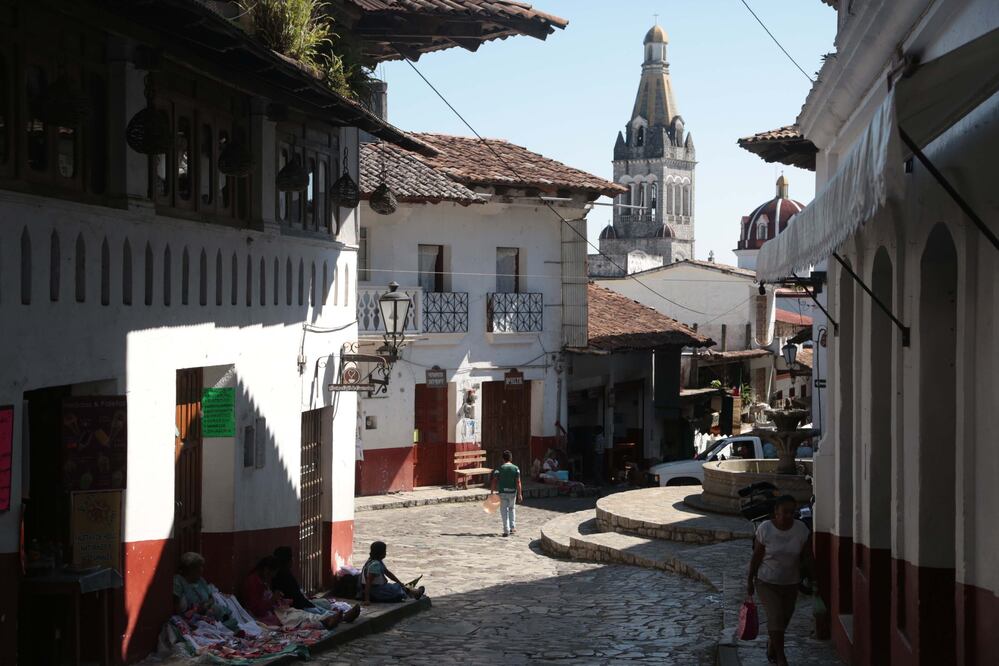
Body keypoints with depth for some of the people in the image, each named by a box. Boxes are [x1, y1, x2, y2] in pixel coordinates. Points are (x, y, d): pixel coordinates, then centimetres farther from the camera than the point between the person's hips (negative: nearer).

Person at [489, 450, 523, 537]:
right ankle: (513, 528, 21)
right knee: (512, 508, 22)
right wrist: (519, 494, -4)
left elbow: (494, 481, -7)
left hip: (503, 492, -2)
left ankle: (506, 530, -3)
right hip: (513, 492, 2)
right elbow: (518, 482, -6)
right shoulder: (516, 468, -2)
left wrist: (492, 492, 0)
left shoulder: (499, 469, -4)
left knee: (504, 511, 4)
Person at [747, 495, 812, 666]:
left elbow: (806, 555, 3)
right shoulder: (765, 529, -15)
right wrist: (750, 581, -3)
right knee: (775, 618, -12)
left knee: (784, 619, 15)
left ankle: (772, 646, 42)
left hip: (791, 583, 3)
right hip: (767, 582, -3)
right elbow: (756, 557, -7)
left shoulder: (801, 529, -9)